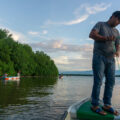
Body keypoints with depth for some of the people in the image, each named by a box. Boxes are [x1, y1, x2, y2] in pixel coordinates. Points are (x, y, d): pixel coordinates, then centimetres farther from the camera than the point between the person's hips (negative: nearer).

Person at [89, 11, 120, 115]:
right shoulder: (100, 24, 8)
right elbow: (91, 35, -9)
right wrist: (106, 38, -20)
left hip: (111, 58, 6)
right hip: (99, 57, -6)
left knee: (111, 81, 0)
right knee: (98, 81, -10)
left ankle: (107, 105, 8)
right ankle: (95, 105, -5)